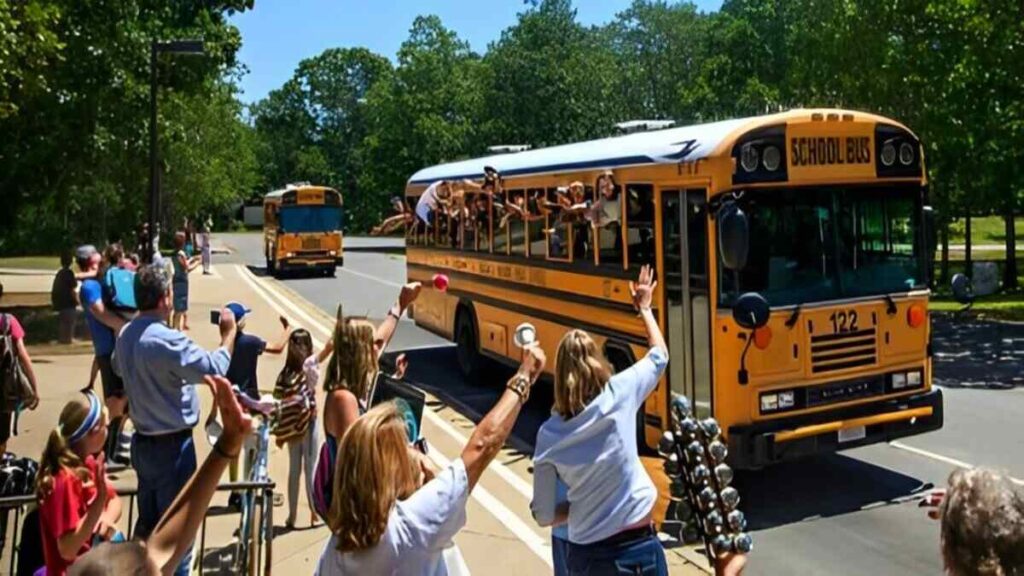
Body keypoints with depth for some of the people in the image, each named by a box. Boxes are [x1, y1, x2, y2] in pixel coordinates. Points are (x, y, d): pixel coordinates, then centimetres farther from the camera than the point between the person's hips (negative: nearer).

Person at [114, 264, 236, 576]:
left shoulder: (125, 336, 2)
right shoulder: (167, 340, -25)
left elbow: (119, 368, 22)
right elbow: (214, 369, -24)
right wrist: (229, 334, -13)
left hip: (142, 441, 8)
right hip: (171, 445, -8)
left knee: (147, 519, 20)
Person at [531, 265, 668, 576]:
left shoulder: (549, 433, -5)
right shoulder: (619, 393, -10)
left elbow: (544, 515, -1)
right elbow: (659, 355, 11)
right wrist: (645, 308, 23)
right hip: (638, 547, -1)